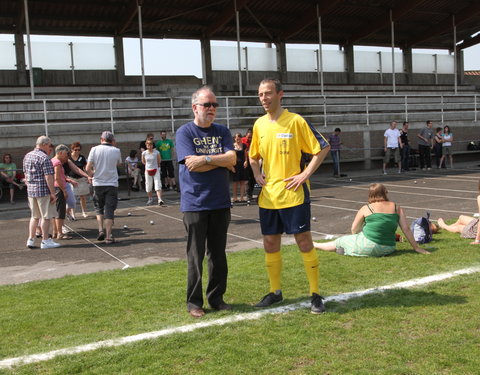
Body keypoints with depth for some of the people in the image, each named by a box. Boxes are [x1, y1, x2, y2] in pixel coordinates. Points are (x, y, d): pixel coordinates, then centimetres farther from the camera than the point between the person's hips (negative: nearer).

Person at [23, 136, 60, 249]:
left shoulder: (27, 156, 12)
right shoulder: (44, 158, -14)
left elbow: (26, 175, 18)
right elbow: (48, 177, -18)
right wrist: (53, 193, -16)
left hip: (30, 190, 8)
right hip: (43, 190, -8)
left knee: (34, 216, 18)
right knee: (46, 216, 2)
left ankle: (31, 239, 17)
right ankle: (45, 241, 6)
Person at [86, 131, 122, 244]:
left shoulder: (95, 149, -3)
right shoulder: (116, 151, -2)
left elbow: (88, 168, -5)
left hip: (98, 184, 1)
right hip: (112, 184, -1)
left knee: (99, 208, 19)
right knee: (109, 210, 2)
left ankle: (101, 230, 5)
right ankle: (108, 236, -1)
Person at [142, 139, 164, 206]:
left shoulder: (157, 152, -9)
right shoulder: (144, 153, -4)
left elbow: (159, 161, 8)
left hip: (156, 170, -2)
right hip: (148, 171, 2)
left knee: (158, 185, -11)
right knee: (148, 186, 10)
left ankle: (160, 200, -17)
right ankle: (150, 199, 28)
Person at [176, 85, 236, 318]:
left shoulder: (222, 132, 10)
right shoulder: (185, 132, -3)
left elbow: (232, 158, -5)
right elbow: (191, 165, -15)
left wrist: (205, 159, -15)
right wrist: (221, 162, -7)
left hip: (220, 202, 4)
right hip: (195, 203, -4)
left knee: (218, 254, 11)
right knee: (196, 255, 2)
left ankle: (216, 298, 23)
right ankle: (194, 302, 14)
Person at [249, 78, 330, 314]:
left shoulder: (295, 121, -8)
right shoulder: (259, 124, 8)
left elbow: (323, 148, -5)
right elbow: (254, 156, 23)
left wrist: (305, 174, -12)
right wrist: (257, 174, 5)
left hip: (293, 194, -5)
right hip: (268, 196, 6)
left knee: (304, 243, 0)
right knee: (270, 245, 11)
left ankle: (315, 294, 13)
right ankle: (275, 292, 27)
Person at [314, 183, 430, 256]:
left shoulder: (366, 208, -1)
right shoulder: (397, 208, 5)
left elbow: (354, 230, 7)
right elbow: (406, 229, 4)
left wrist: (357, 240, 28)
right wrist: (416, 247, 11)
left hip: (368, 246, -3)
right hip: (388, 249, 3)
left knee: (340, 241, 18)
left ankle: (314, 245, 33)